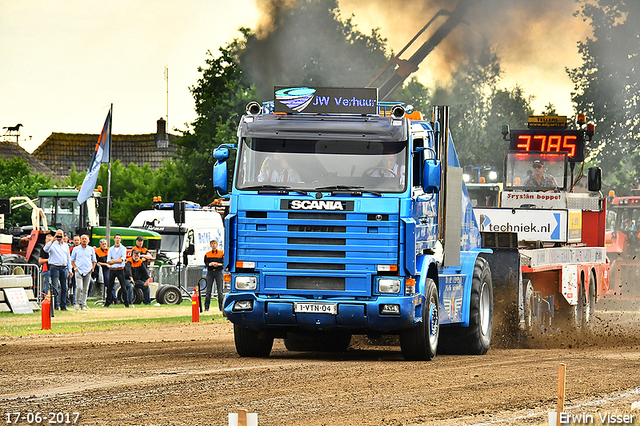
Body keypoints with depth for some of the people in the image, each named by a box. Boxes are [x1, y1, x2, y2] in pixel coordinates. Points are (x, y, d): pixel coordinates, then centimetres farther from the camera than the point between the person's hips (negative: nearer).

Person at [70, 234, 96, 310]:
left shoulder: (91, 249, 11)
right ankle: (77, 302, 1)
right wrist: (75, 268, -3)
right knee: (79, 287, -17)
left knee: (85, 289, 1)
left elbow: (94, 261, 18)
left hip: (88, 272, 2)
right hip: (79, 271, -2)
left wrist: (92, 268, 3)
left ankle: (83, 305, 6)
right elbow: (72, 260, 13)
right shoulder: (76, 249, 8)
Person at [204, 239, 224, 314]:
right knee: (208, 290, 0)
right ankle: (206, 307, 3)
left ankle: (221, 307, 2)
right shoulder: (207, 254, 9)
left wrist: (218, 264, -18)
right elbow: (206, 263, 1)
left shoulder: (221, 253, 6)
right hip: (210, 272, 1)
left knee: (220, 291, -2)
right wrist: (211, 264, -18)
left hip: (218, 272, -1)